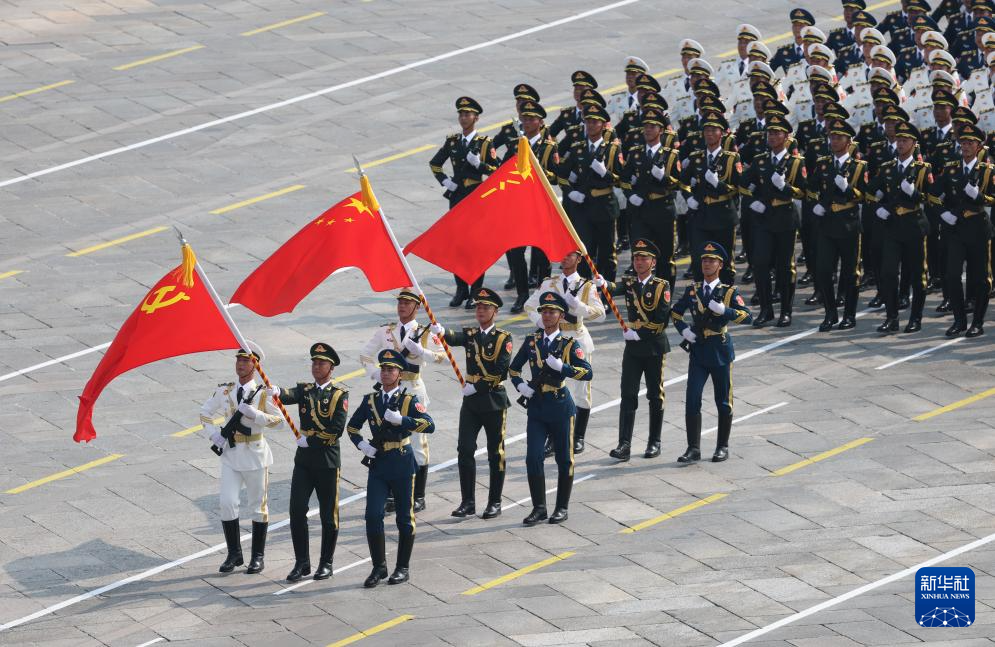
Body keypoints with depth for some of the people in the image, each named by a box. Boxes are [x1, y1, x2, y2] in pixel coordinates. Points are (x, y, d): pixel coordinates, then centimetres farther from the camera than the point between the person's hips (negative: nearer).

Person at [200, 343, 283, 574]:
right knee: (227, 503, -6)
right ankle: (234, 554, 6)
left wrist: (254, 414, -24)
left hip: (255, 454, -3)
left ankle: (258, 556, 14)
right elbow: (205, 413, 15)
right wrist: (214, 435, 0)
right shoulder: (224, 391, 4)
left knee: (258, 505, 5)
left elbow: (279, 420, -12)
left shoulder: (262, 393, -5)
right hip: (231, 453, 3)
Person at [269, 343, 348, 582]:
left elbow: (337, 429, -12)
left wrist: (310, 440, -13)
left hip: (328, 461, -3)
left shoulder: (339, 395, -2)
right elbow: (291, 396, -15)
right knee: (297, 511, -4)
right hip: (303, 461, 3)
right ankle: (302, 563, 4)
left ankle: (326, 563, 16)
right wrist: (278, 392, -37)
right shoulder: (305, 390, 8)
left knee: (328, 515, 4)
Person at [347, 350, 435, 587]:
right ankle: (379, 568, 3)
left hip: (402, 463, -3)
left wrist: (401, 419, -26)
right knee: (373, 516, -7)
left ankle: (403, 568, 17)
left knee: (404, 518, 5)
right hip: (377, 464, 3)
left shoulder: (408, 400, -4)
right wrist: (361, 444, -1)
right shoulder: (370, 400, 7)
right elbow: (352, 427, 18)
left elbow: (429, 425, -17)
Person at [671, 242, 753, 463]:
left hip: (720, 352, -2)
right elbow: (675, 312, 20)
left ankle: (723, 447, 18)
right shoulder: (692, 290, 8)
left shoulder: (729, 292, -1)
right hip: (698, 352, 2)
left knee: (723, 403, 6)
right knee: (692, 402, -8)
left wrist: (724, 310, -24)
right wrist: (683, 329, 1)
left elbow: (747, 316, -11)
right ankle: (693, 449, -5)